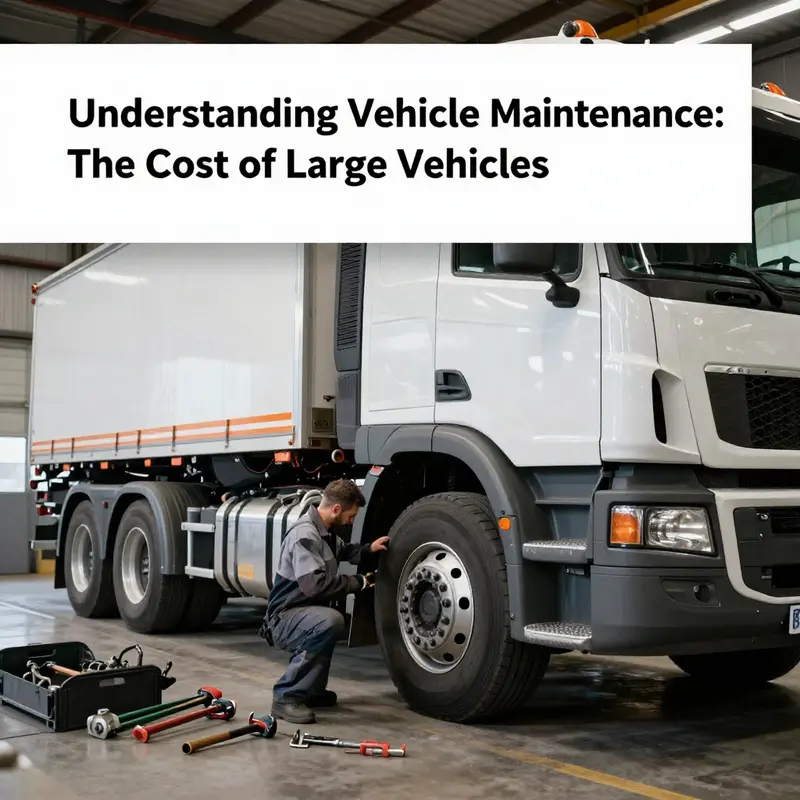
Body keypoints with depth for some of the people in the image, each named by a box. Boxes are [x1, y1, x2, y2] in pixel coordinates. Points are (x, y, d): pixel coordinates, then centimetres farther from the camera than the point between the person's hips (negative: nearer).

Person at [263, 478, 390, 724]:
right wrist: (358, 583, -19)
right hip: (285, 618, -11)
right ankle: (286, 696, -24)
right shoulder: (305, 534, -21)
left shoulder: (324, 531, 10)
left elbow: (341, 551, 32)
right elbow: (315, 583, -31)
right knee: (330, 621, -35)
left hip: (306, 612, 11)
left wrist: (368, 549, 13)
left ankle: (311, 690, 22)